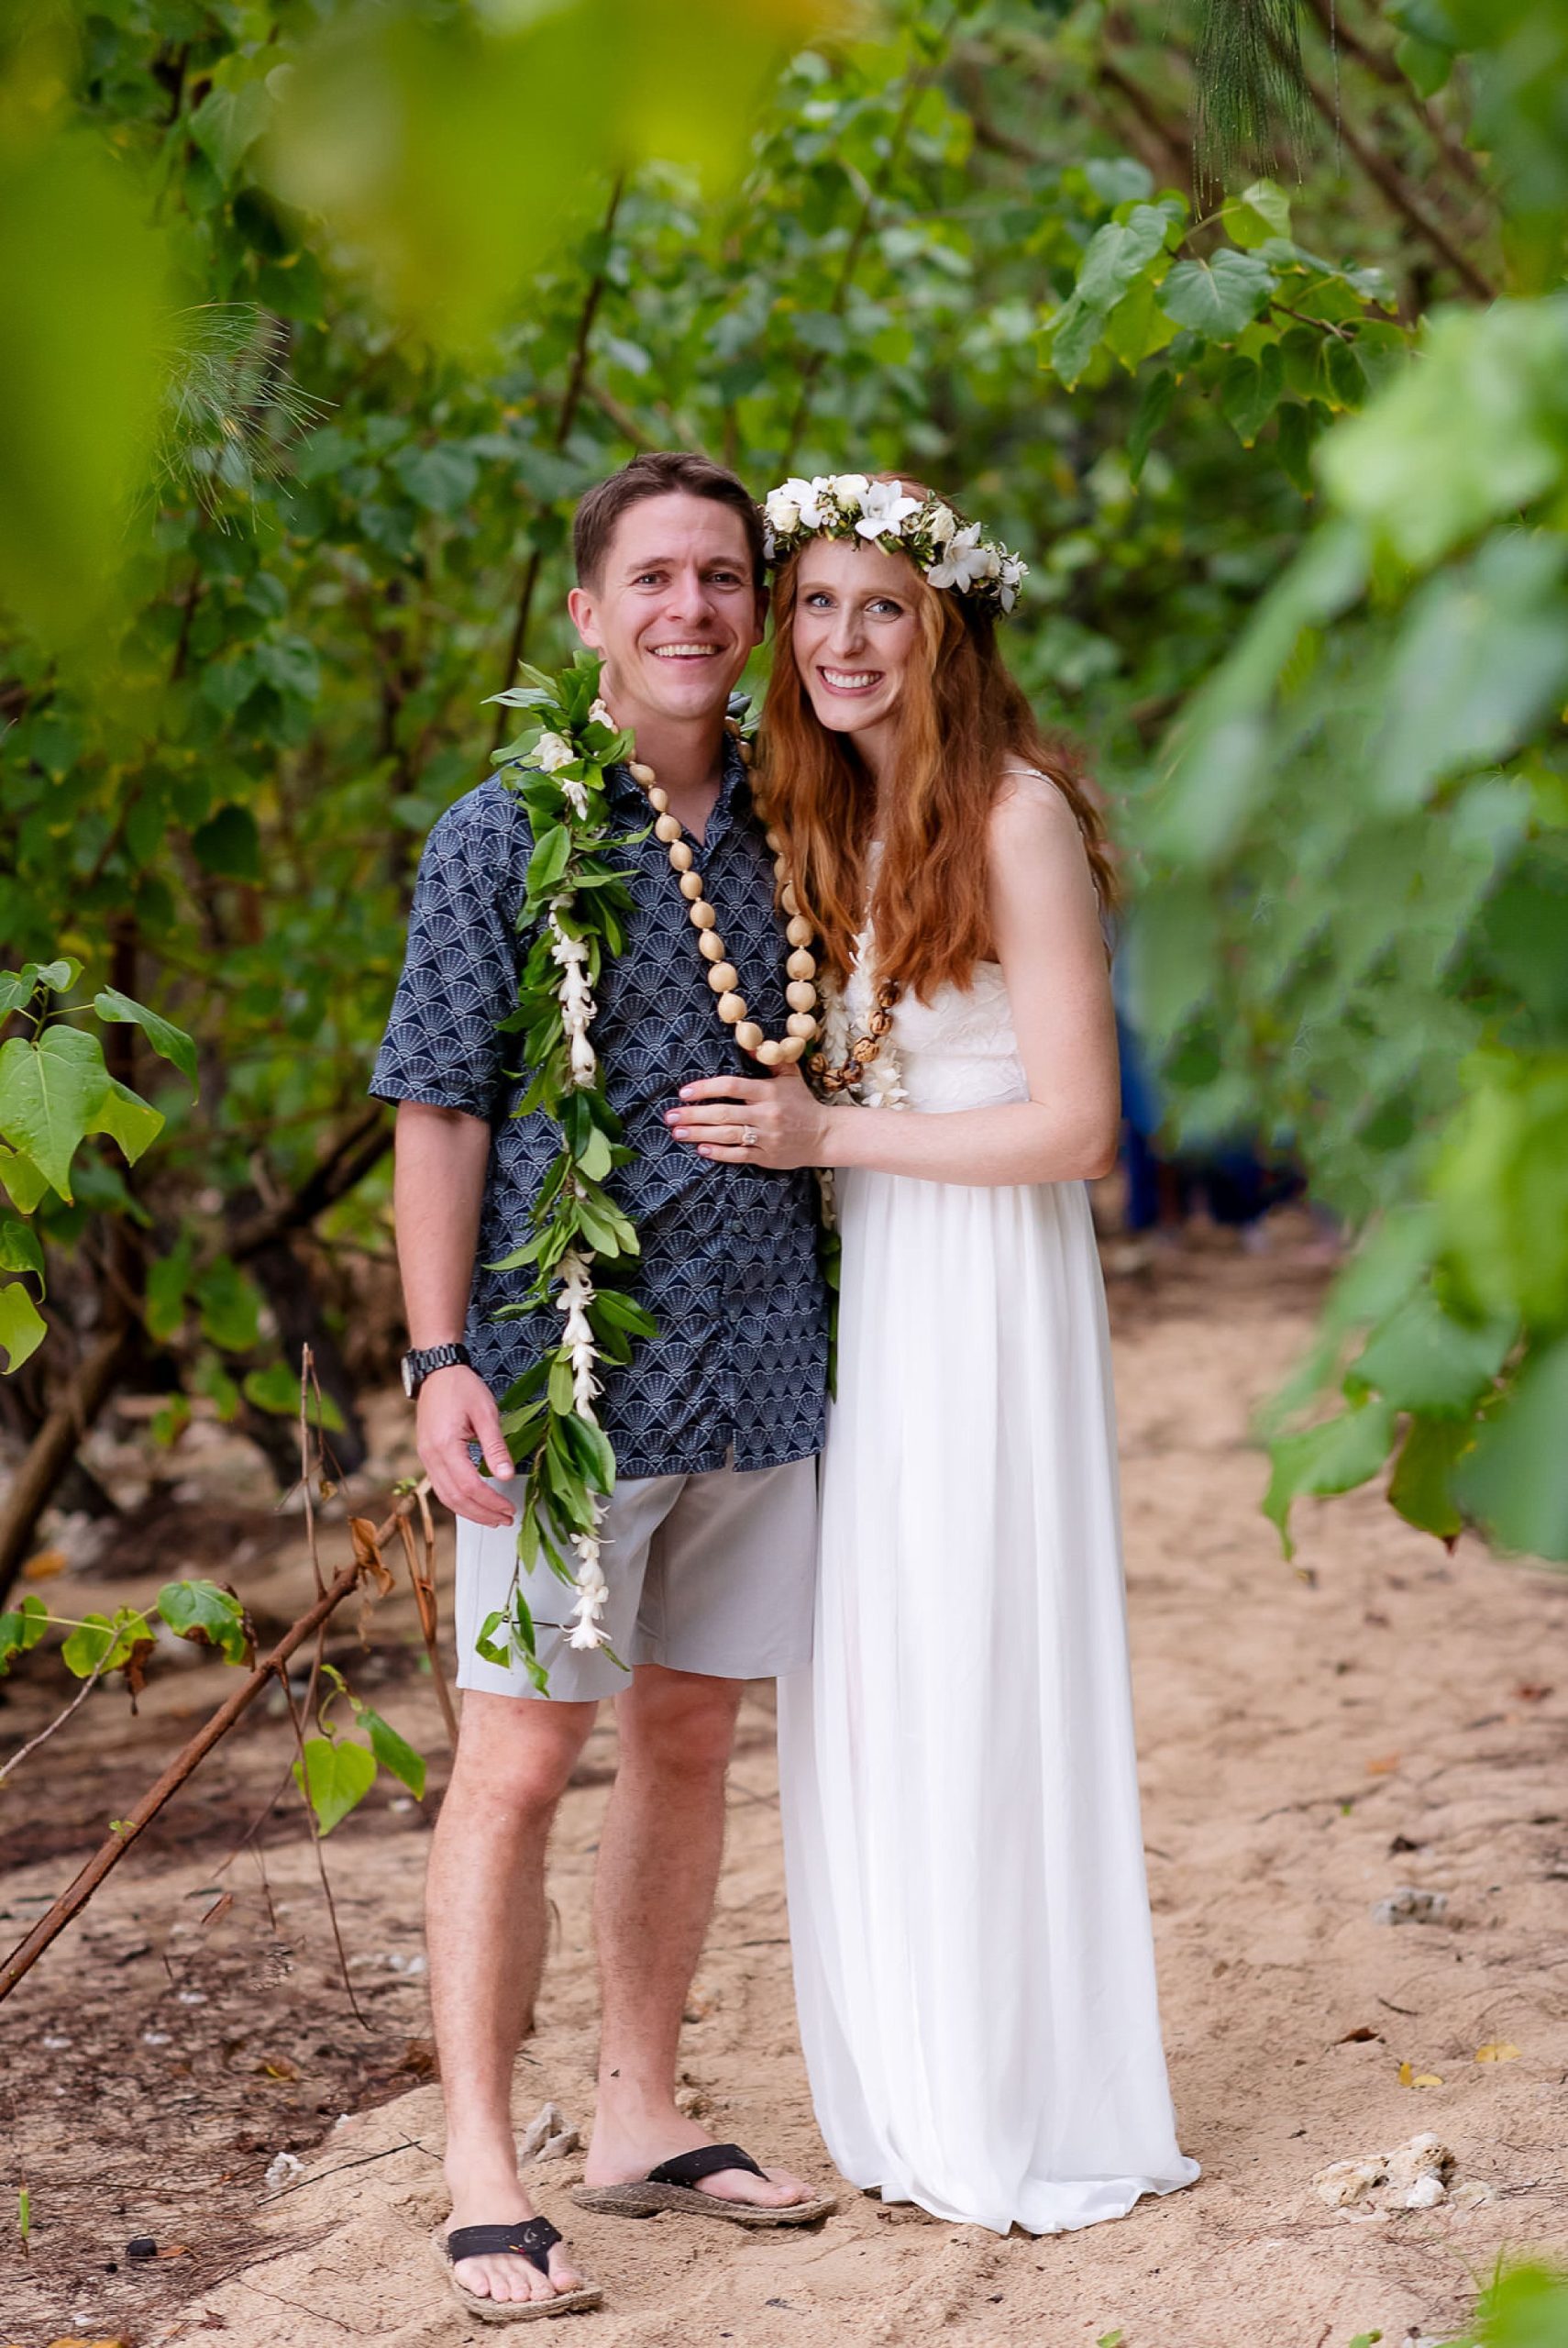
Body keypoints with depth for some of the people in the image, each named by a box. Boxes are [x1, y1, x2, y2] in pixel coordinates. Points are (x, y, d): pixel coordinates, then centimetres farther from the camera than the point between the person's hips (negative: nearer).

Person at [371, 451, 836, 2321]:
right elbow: (438, 1113, -5)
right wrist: (440, 1361, -13)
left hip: (758, 1370, 5)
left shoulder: (786, 837, 10)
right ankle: (482, 2178, 2)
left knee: (690, 1741, 12)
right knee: (519, 1759, -3)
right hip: (570, 1372, -5)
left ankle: (639, 2115, 24)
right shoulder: (502, 839, -3)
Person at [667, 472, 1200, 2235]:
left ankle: (1040, 2129, 12)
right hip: (858, 1295, 8)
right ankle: (918, 2110, 21)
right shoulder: (836, 820, 12)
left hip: (984, 1293, -8)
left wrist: (826, 1135, -15)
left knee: (984, 1683, -2)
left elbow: (1074, 1126, -16)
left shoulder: (1013, 816, -13)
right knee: (866, 1697, 10)